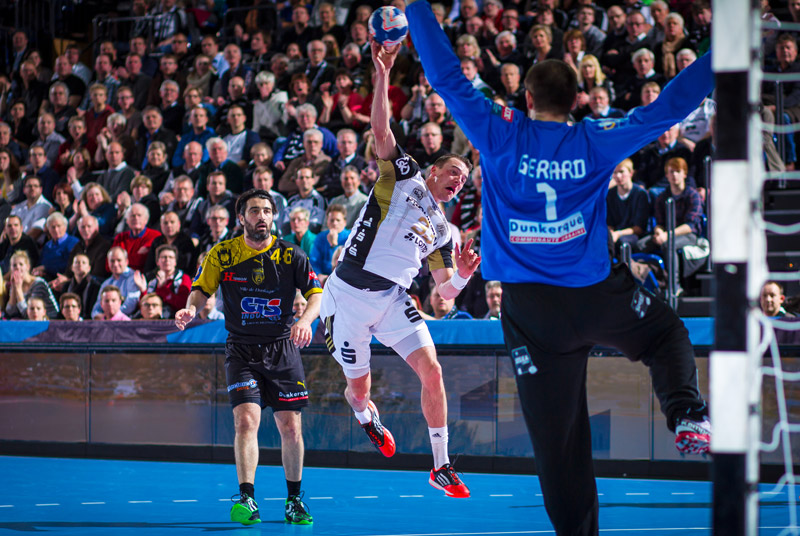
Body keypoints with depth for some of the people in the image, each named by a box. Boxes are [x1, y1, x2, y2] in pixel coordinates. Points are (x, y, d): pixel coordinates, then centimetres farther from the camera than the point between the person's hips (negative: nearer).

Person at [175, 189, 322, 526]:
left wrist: (305, 320, -24)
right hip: (241, 350, -1)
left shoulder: (290, 255, -3)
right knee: (246, 420, -18)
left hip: (283, 348, 1)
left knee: (290, 428, 1)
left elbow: (316, 293, -5)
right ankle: (247, 500, -20)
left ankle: (294, 500, 18)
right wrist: (190, 309, -18)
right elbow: (202, 290, 4)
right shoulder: (222, 255, -2)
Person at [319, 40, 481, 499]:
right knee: (359, 389, 5)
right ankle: (367, 418, 45)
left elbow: (447, 292, 16)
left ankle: (442, 466, -5)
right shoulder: (404, 174, 4)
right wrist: (383, 73, -19)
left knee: (432, 370, -15)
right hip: (350, 293, -4)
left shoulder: (442, 232, 16)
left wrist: (463, 275, -7)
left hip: (393, 298, 4)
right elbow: (381, 130, -9)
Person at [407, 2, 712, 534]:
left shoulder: (501, 137, -7)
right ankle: (687, 414, 4)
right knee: (667, 334, 27)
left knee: (557, 433, 4)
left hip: (532, 312, 0)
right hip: (598, 297, 0)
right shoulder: (596, 143, -5)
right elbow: (669, 106, 0)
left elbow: (447, 78, -4)